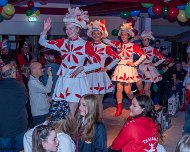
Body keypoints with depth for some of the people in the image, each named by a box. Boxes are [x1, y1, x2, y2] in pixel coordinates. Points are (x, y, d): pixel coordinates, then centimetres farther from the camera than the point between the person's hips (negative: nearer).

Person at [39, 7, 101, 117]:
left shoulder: (85, 45, -6)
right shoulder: (63, 43, 7)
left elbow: (98, 64, -6)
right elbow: (43, 42, 11)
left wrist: (81, 68, -16)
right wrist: (45, 30, -6)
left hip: (77, 81, -4)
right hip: (63, 81, 4)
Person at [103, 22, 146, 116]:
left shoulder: (133, 46, -4)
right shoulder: (118, 44, 6)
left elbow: (143, 56, -7)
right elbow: (106, 41, 0)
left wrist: (135, 64, -9)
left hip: (129, 69, -3)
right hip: (120, 69, 3)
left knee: (127, 90, -2)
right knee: (119, 89, -1)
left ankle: (132, 101, 31)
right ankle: (119, 108, 7)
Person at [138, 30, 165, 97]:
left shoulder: (152, 50, 1)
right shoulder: (140, 49, 11)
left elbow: (162, 58, 0)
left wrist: (155, 64, -2)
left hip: (148, 71, -4)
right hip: (141, 71, 4)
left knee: (146, 89, -8)